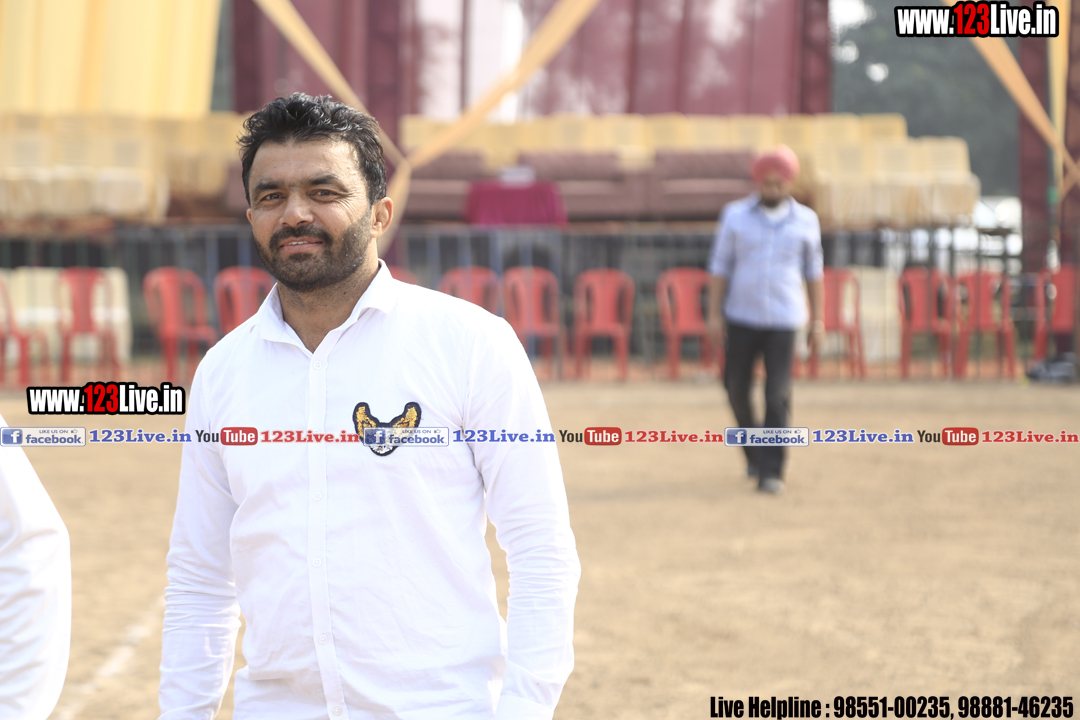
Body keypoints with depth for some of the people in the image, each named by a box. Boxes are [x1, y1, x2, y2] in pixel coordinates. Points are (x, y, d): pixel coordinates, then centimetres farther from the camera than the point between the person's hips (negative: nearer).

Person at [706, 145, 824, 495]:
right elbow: (720, 265, 3)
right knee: (737, 387, 5)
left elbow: (813, 272, 9)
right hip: (741, 317, 1)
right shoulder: (736, 215, 2)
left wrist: (817, 320, 6)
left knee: (778, 395, -8)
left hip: (783, 320, -1)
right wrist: (714, 314, -2)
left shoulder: (805, 220, 3)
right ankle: (753, 452, 29)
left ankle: (771, 471, -6)